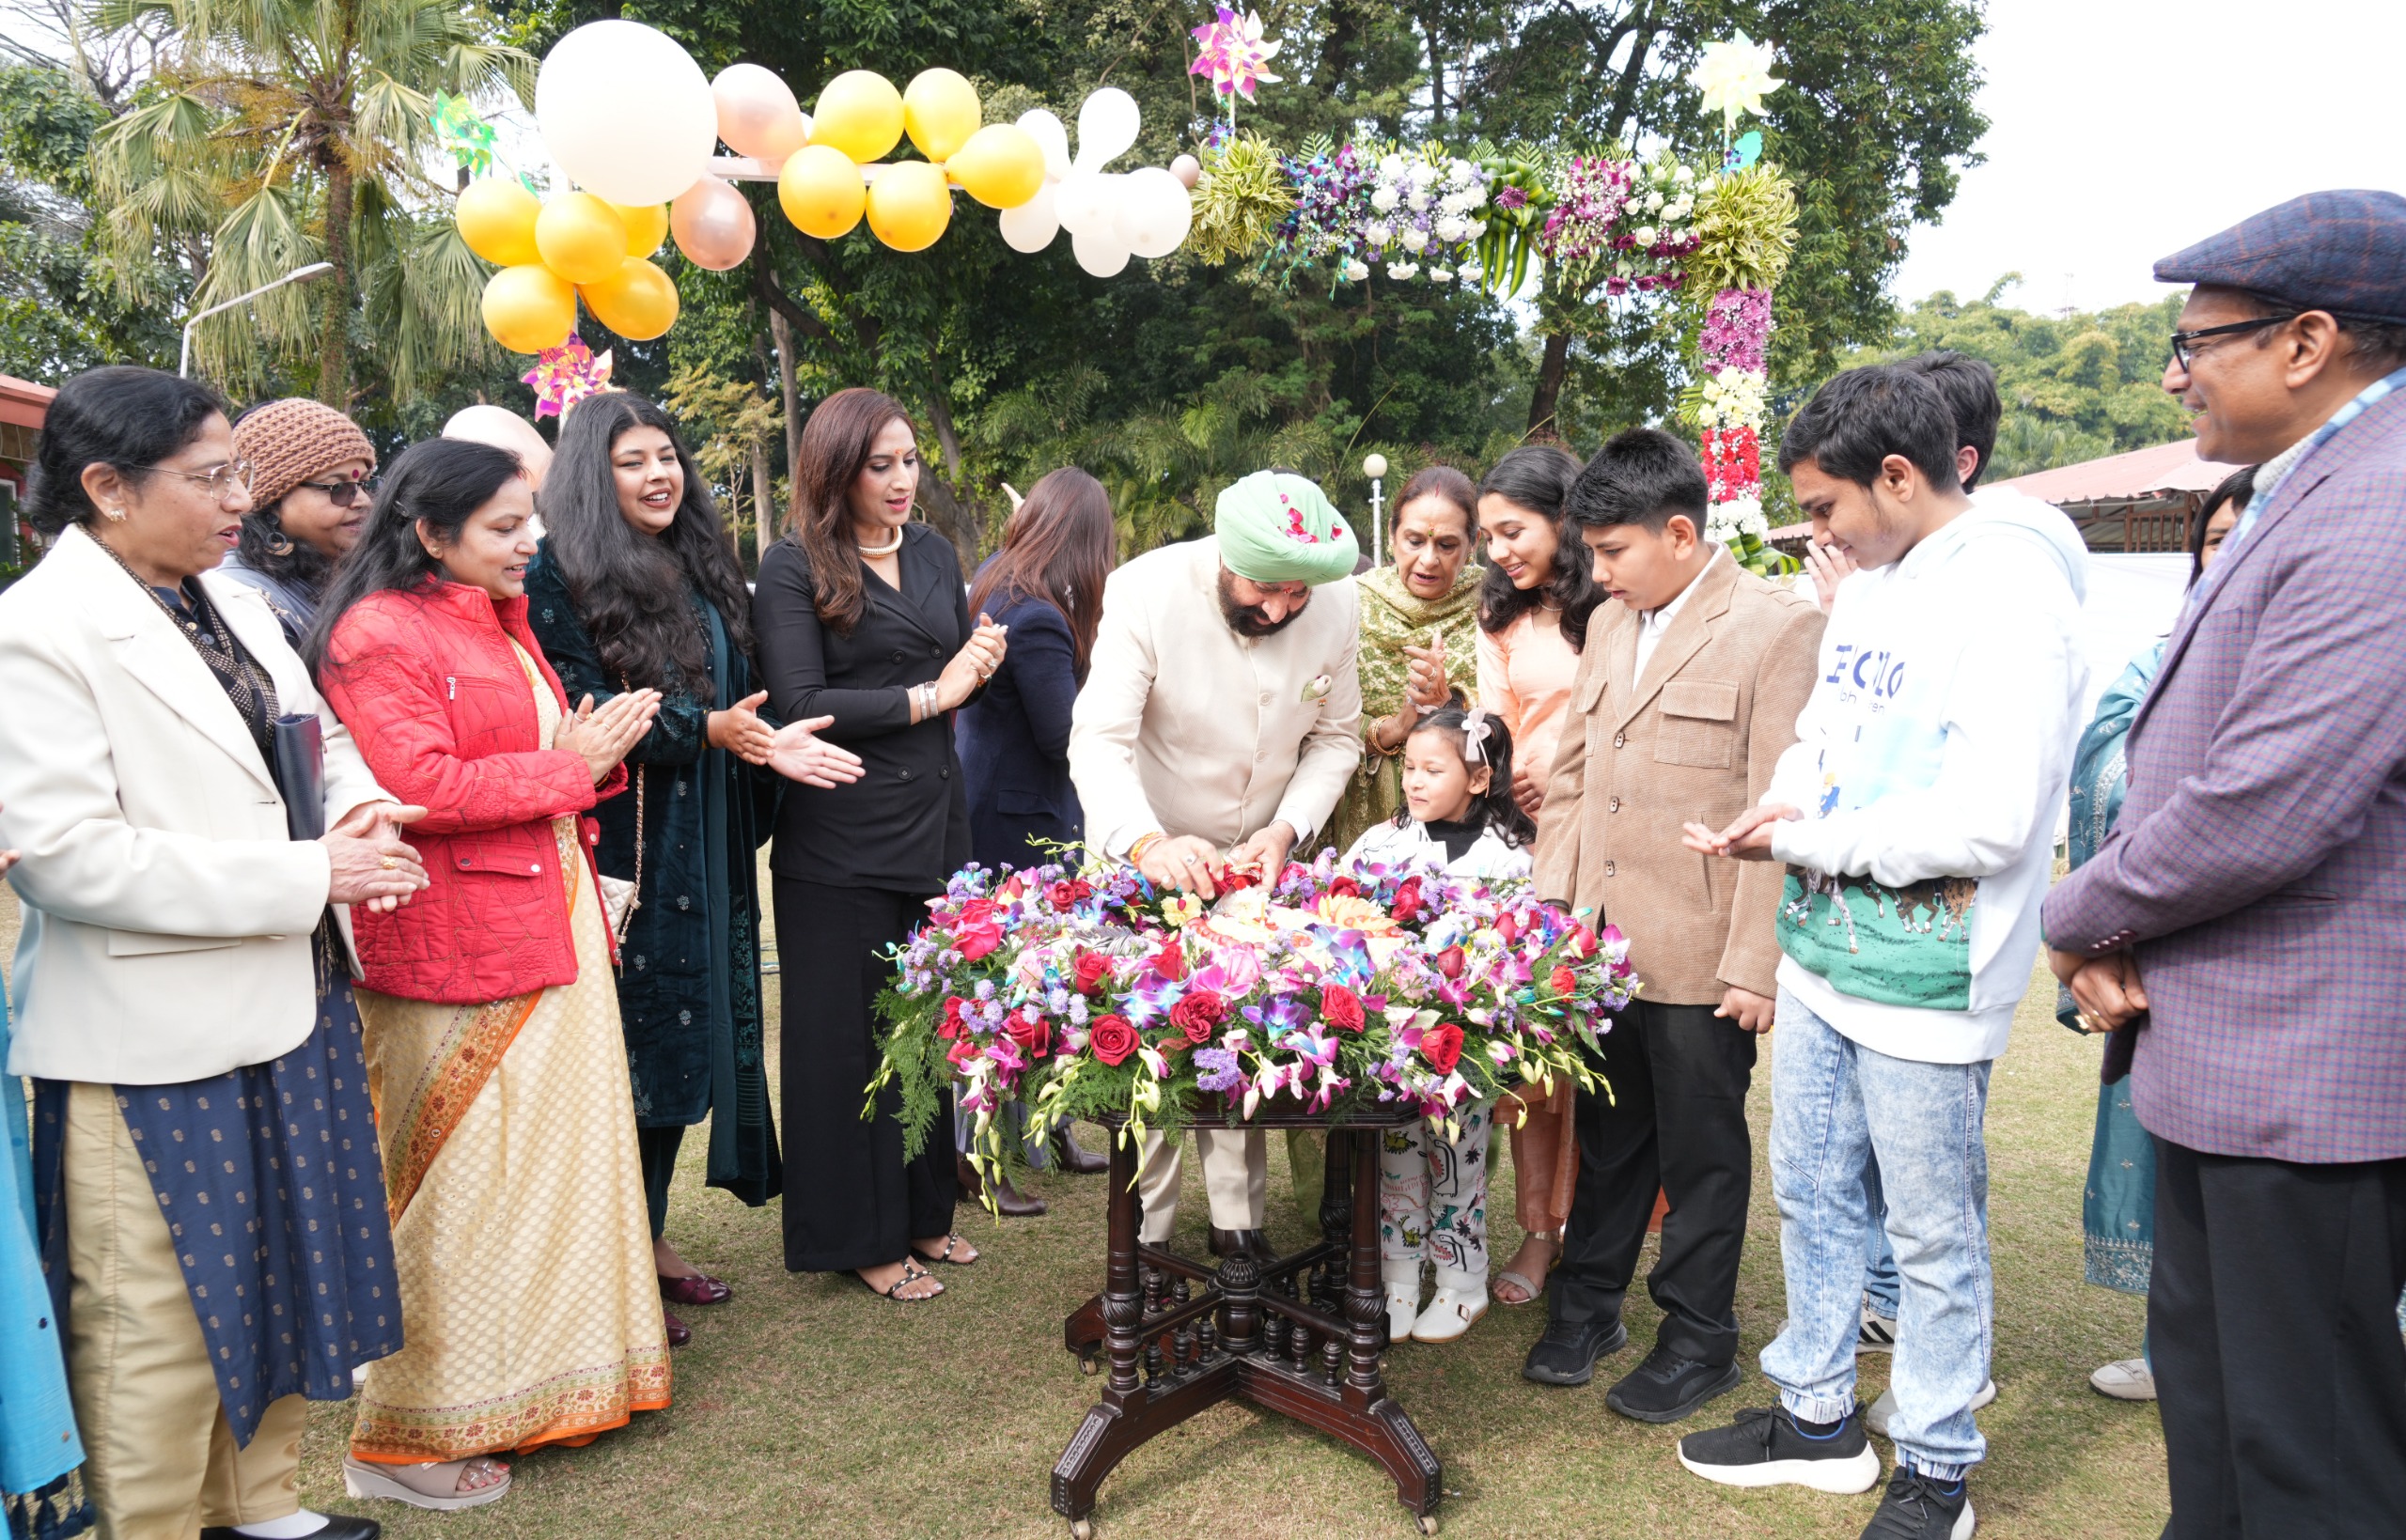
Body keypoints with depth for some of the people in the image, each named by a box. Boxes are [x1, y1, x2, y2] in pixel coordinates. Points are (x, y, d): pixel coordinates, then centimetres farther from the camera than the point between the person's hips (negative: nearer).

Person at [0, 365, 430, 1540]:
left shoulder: (231, 601, 8)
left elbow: (315, 736, 19)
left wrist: (356, 808, -5)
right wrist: (306, 875, -22)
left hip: (288, 1009, 8)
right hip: (153, 1047, -8)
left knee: (282, 1282, 21)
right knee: (160, 1324, 8)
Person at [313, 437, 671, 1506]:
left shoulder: (503, 619, 17)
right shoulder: (379, 635, -13)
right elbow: (421, 787, -22)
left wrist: (598, 747, 7)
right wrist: (567, 765, -14)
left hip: (555, 930, 9)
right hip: (460, 955, -9)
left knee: (557, 1150, 16)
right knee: (459, 1187, -1)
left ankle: (548, 1376, 32)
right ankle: (402, 1441, 14)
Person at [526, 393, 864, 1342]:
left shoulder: (702, 569, 14)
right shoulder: (562, 578, -8)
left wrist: (768, 742, 2)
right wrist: (709, 729, -23)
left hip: (704, 849, 7)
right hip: (621, 850, -7)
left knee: (691, 1034, 11)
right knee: (630, 1042, -2)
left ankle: (653, 1237, 24)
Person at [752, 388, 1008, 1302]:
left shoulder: (934, 554, 13)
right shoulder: (794, 567, -6)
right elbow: (800, 705, -15)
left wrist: (983, 660, -5)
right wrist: (926, 695, -13)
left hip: (934, 825, 6)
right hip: (840, 842, -5)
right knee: (849, 1038, 5)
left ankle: (921, 1211, 29)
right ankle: (860, 1236, 19)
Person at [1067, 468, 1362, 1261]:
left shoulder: (1336, 609, -13)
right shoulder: (1147, 592, -24)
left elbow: (1337, 737, 1)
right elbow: (1099, 740, -29)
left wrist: (1288, 826, -16)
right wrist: (1146, 842, -46)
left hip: (1259, 860, 3)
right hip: (1147, 856, -2)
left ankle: (1239, 1221, 22)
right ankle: (1146, 1234, 15)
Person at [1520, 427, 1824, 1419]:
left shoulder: (1778, 629, -11)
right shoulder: (1610, 624, 11)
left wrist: (1756, 964, -16)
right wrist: (1549, 910, 8)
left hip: (1702, 957, -6)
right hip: (1604, 946, 6)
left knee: (1702, 1149, 10)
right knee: (1607, 1133, 19)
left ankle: (1698, 1338, 27)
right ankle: (1587, 1302, 35)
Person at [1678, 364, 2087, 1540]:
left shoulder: (2014, 596, -18)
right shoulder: (1869, 589, 10)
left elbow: (1989, 823, -24)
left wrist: (1808, 835, -15)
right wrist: (1782, 806, -2)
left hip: (1924, 980, -8)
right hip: (1823, 956, 8)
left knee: (1934, 1234, 8)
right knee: (1812, 1195, 18)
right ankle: (1818, 1418, 36)